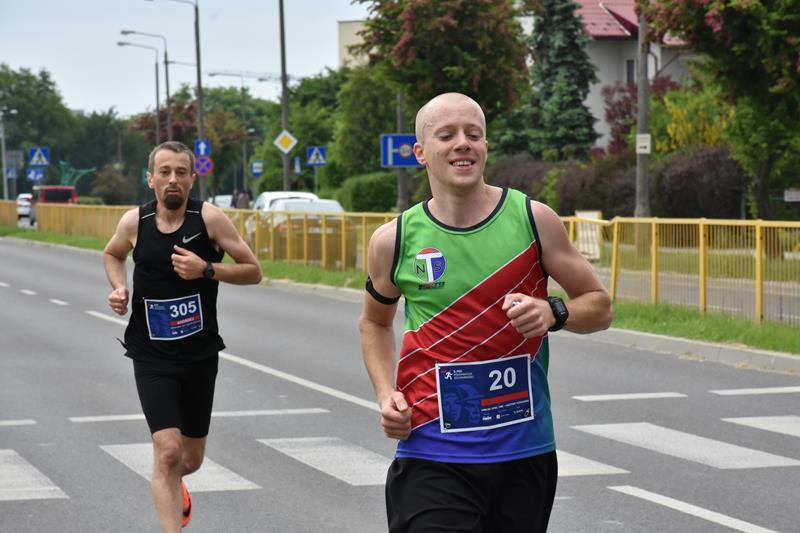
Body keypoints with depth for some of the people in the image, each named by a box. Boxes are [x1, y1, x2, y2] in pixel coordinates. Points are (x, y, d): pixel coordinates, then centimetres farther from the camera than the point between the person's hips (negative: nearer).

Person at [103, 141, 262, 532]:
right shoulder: (134, 222, -5)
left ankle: (172, 486, 50)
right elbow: (112, 254, 19)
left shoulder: (209, 218, -10)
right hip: (152, 357, -1)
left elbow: (253, 271, -7)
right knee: (168, 451, -18)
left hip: (200, 355, 1)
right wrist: (119, 288, -1)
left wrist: (207, 270, -22)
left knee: (191, 459, 14)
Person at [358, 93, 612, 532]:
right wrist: (386, 393, 2)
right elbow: (375, 322, 18)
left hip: (524, 450, 1)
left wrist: (553, 313, -17)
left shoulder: (533, 219, -2)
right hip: (431, 456, -1)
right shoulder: (394, 240, -1)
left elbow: (599, 307, 5)